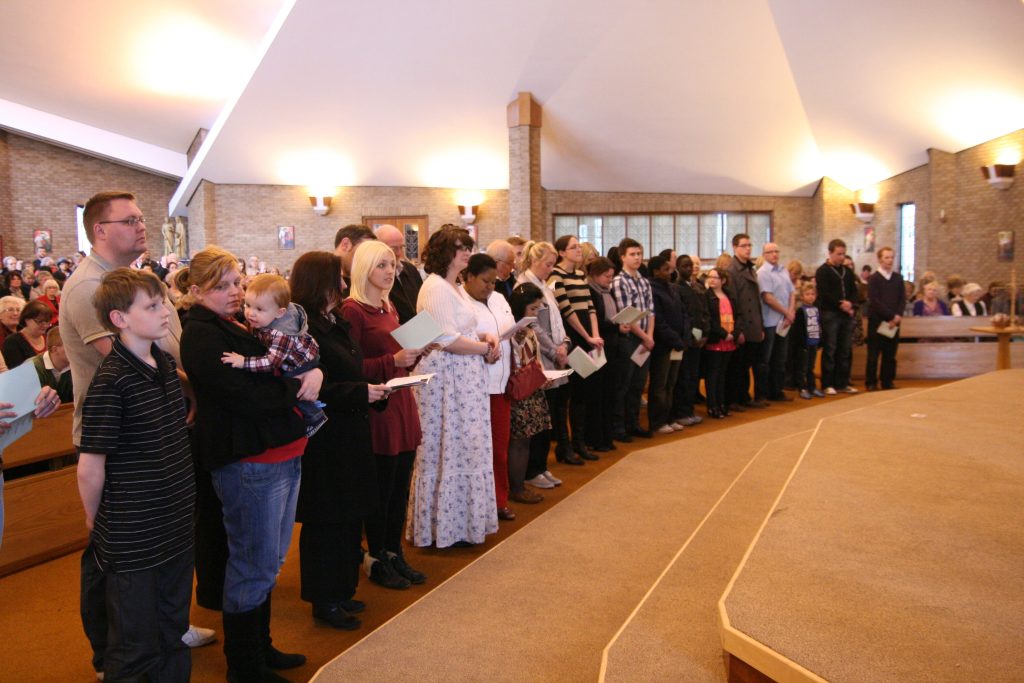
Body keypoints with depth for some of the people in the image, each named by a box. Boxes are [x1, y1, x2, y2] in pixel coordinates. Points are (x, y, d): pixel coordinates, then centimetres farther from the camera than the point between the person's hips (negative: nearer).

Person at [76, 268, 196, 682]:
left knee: (173, 637, 21)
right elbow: (90, 466, -17)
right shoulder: (111, 382, -21)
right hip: (131, 539, -7)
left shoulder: (167, 364, 4)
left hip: (176, 528, 7)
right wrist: (95, 522, -3)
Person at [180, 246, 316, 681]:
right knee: (254, 567, 3)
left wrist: (314, 373, -8)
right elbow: (245, 394, -24)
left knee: (269, 562, 19)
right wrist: (298, 387, -11)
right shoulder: (201, 335, -12)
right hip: (248, 462, -9)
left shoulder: (239, 325, 16)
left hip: (283, 454, 9)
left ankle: (261, 646, 35)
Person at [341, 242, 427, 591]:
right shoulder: (352, 310, -12)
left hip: (402, 404, 8)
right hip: (377, 408, -8)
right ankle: (376, 560, 20)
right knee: (380, 488, 3)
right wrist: (393, 361, -23)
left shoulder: (390, 308, 14)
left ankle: (394, 554, 27)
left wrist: (414, 353, 4)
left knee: (400, 487, 13)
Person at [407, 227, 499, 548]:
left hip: (463, 378, 10)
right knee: (450, 449, 1)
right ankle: (447, 525, 15)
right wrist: (486, 347, -10)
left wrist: (484, 338, 5)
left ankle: (456, 518, 27)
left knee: (463, 447, 15)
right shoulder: (436, 287, -15)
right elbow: (447, 340, -21)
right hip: (445, 377, -10)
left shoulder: (452, 286, 17)